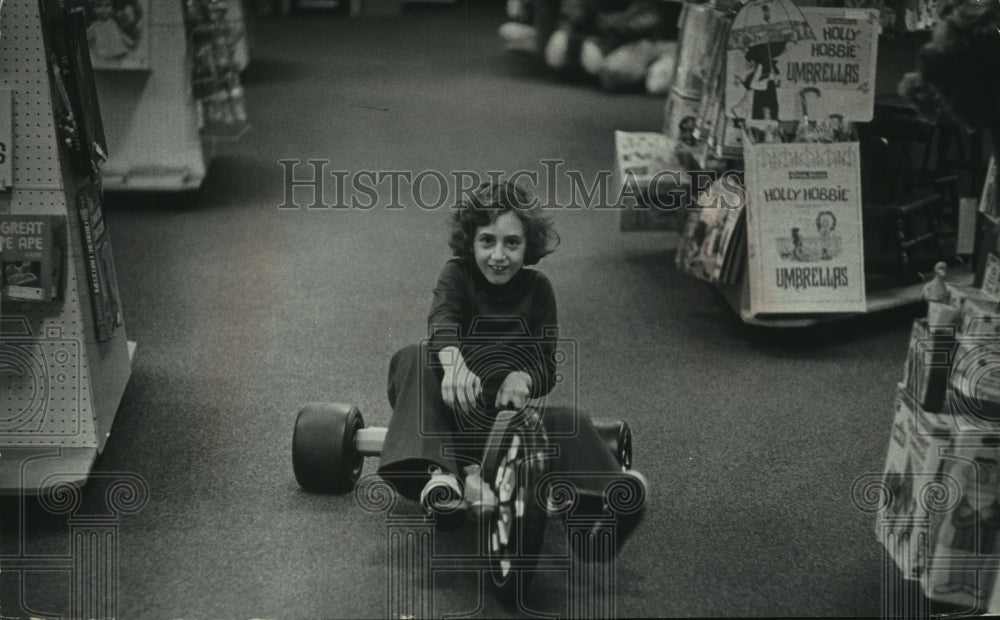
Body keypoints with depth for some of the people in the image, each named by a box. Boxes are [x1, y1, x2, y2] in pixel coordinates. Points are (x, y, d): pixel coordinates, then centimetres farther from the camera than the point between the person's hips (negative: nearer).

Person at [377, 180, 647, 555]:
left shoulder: (537, 288, 3)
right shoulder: (458, 274, -2)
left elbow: (547, 367, 0)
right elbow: (442, 319, -26)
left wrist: (523, 378, -28)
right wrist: (453, 362, -51)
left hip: (511, 403, 1)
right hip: (458, 404, -1)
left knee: (569, 423, -30)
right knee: (412, 361, -31)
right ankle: (440, 473, -51)